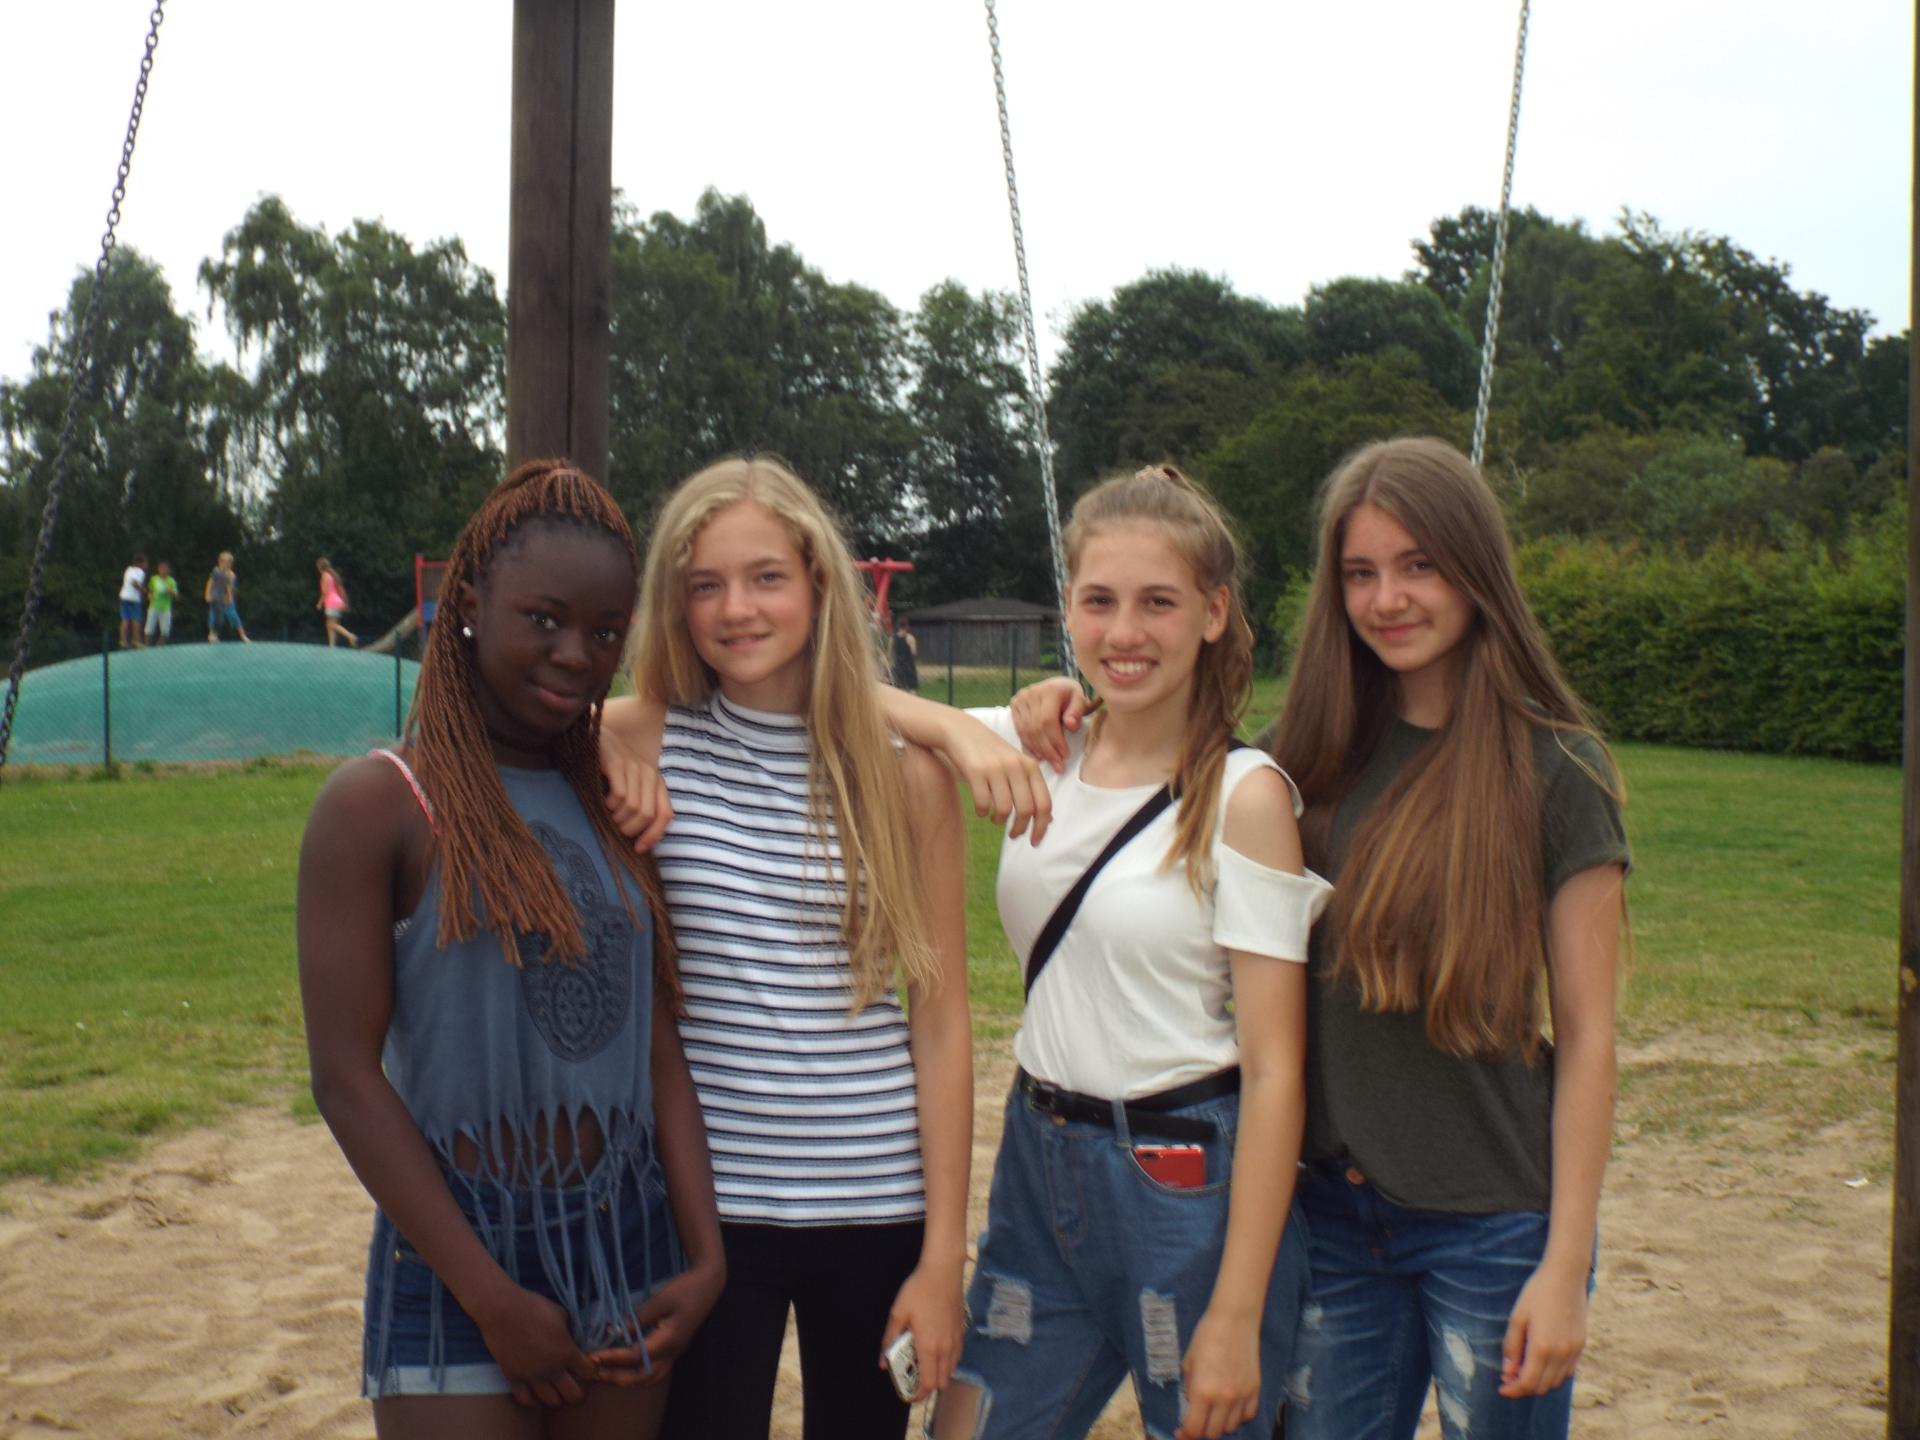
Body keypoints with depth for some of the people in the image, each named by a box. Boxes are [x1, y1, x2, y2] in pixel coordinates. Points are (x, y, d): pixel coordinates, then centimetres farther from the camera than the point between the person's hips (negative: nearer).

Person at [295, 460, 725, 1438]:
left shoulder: (615, 802, 7)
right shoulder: (379, 804, -9)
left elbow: (659, 1045, 5)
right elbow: (346, 1076, -12)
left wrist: (704, 1254, -4)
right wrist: (493, 1299, -13)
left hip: (628, 1246, 5)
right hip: (454, 1255, -5)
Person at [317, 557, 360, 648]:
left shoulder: (325, 575, -8)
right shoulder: (333, 575, 17)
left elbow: (325, 591, -15)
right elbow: (341, 590, 17)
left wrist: (320, 603, -7)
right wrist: (344, 603, 20)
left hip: (331, 602, -9)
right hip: (338, 601, 9)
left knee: (333, 625, -11)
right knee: (330, 625, 10)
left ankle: (351, 636, -23)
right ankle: (332, 645, 5)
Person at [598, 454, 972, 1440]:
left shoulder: (904, 775, -3)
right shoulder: (642, 745, -3)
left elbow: (941, 1020, -1)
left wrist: (943, 1255, -3)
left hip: (873, 1204, 1)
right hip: (704, 1203, -1)